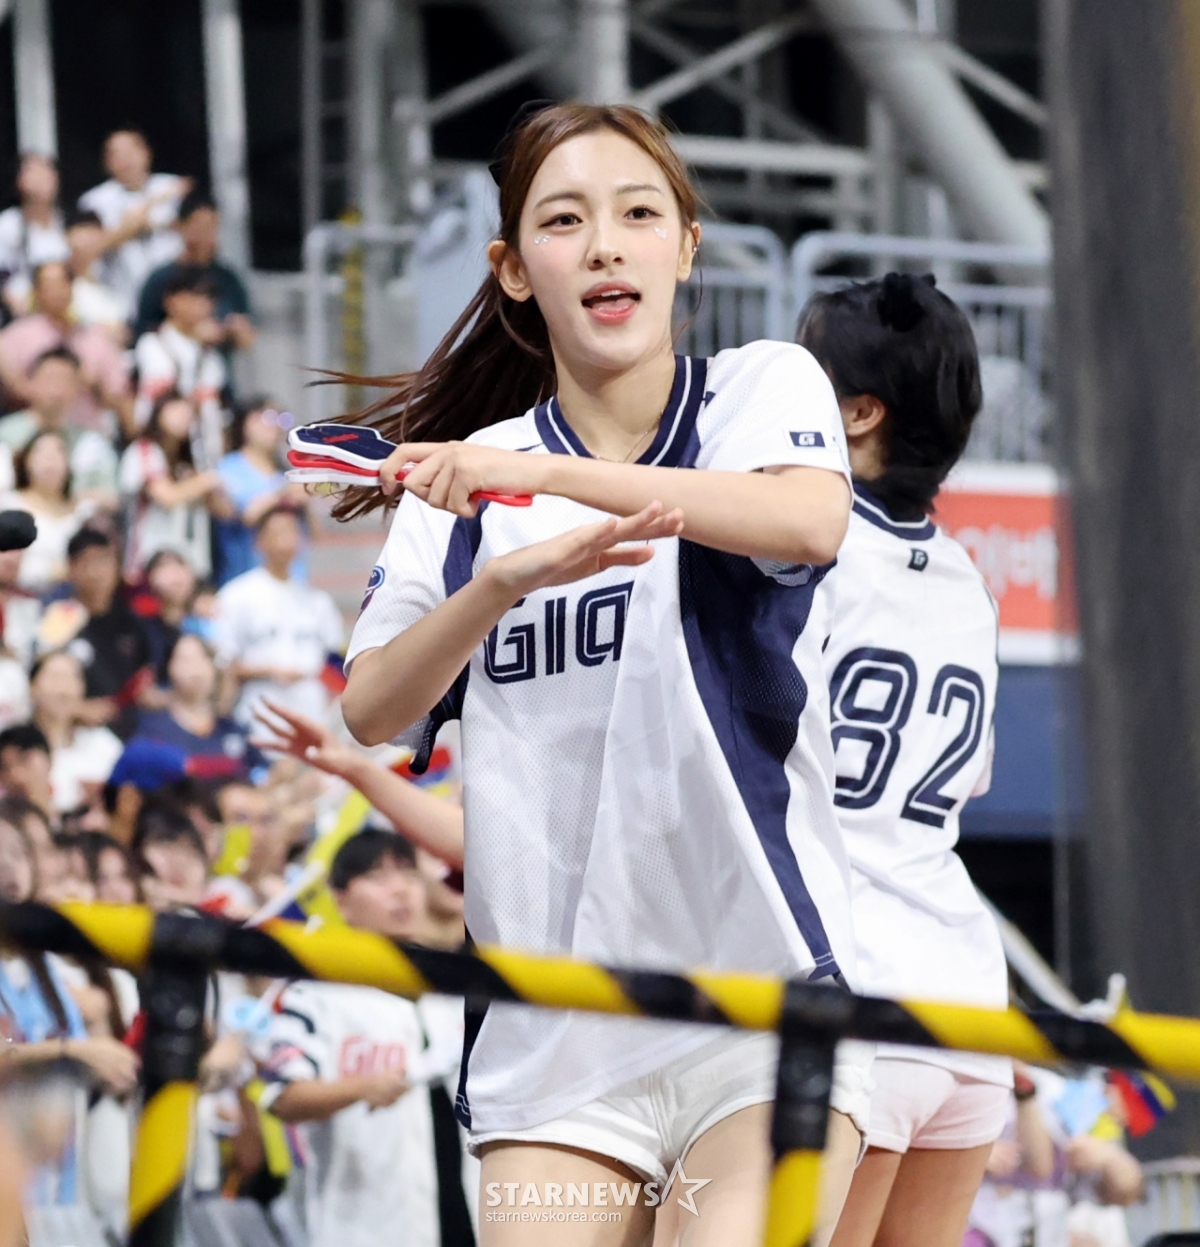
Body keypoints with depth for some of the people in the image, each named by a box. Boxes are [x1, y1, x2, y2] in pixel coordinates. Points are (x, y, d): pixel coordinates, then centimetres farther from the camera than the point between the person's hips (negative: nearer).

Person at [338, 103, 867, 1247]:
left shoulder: (763, 388, 4)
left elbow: (808, 519, -20)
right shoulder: (468, 481, 12)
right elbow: (371, 710, 2)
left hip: (763, 993, -3)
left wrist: (545, 473, -26)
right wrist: (504, 575, -16)